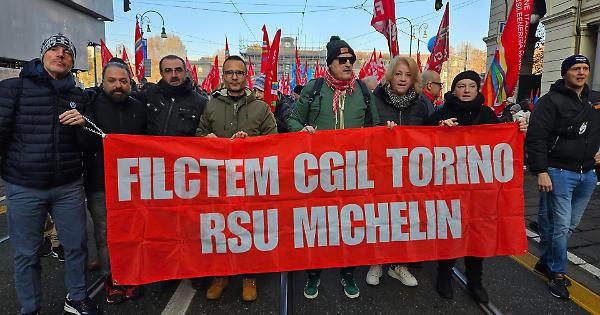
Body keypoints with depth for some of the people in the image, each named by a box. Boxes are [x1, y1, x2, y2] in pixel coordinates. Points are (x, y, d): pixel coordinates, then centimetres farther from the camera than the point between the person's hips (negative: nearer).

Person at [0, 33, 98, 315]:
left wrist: (82, 123, -7)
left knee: (76, 246, 10)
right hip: (24, 188, -2)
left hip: (69, 187, 3)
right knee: (26, 254, 9)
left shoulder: (78, 96, 9)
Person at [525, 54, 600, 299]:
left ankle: (546, 262, 29)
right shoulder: (551, 101, -10)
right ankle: (557, 274, 12)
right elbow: (536, 138, -15)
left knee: (570, 224, 13)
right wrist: (541, 171, -20)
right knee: (561, 225, -3)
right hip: (559, 172, -7)